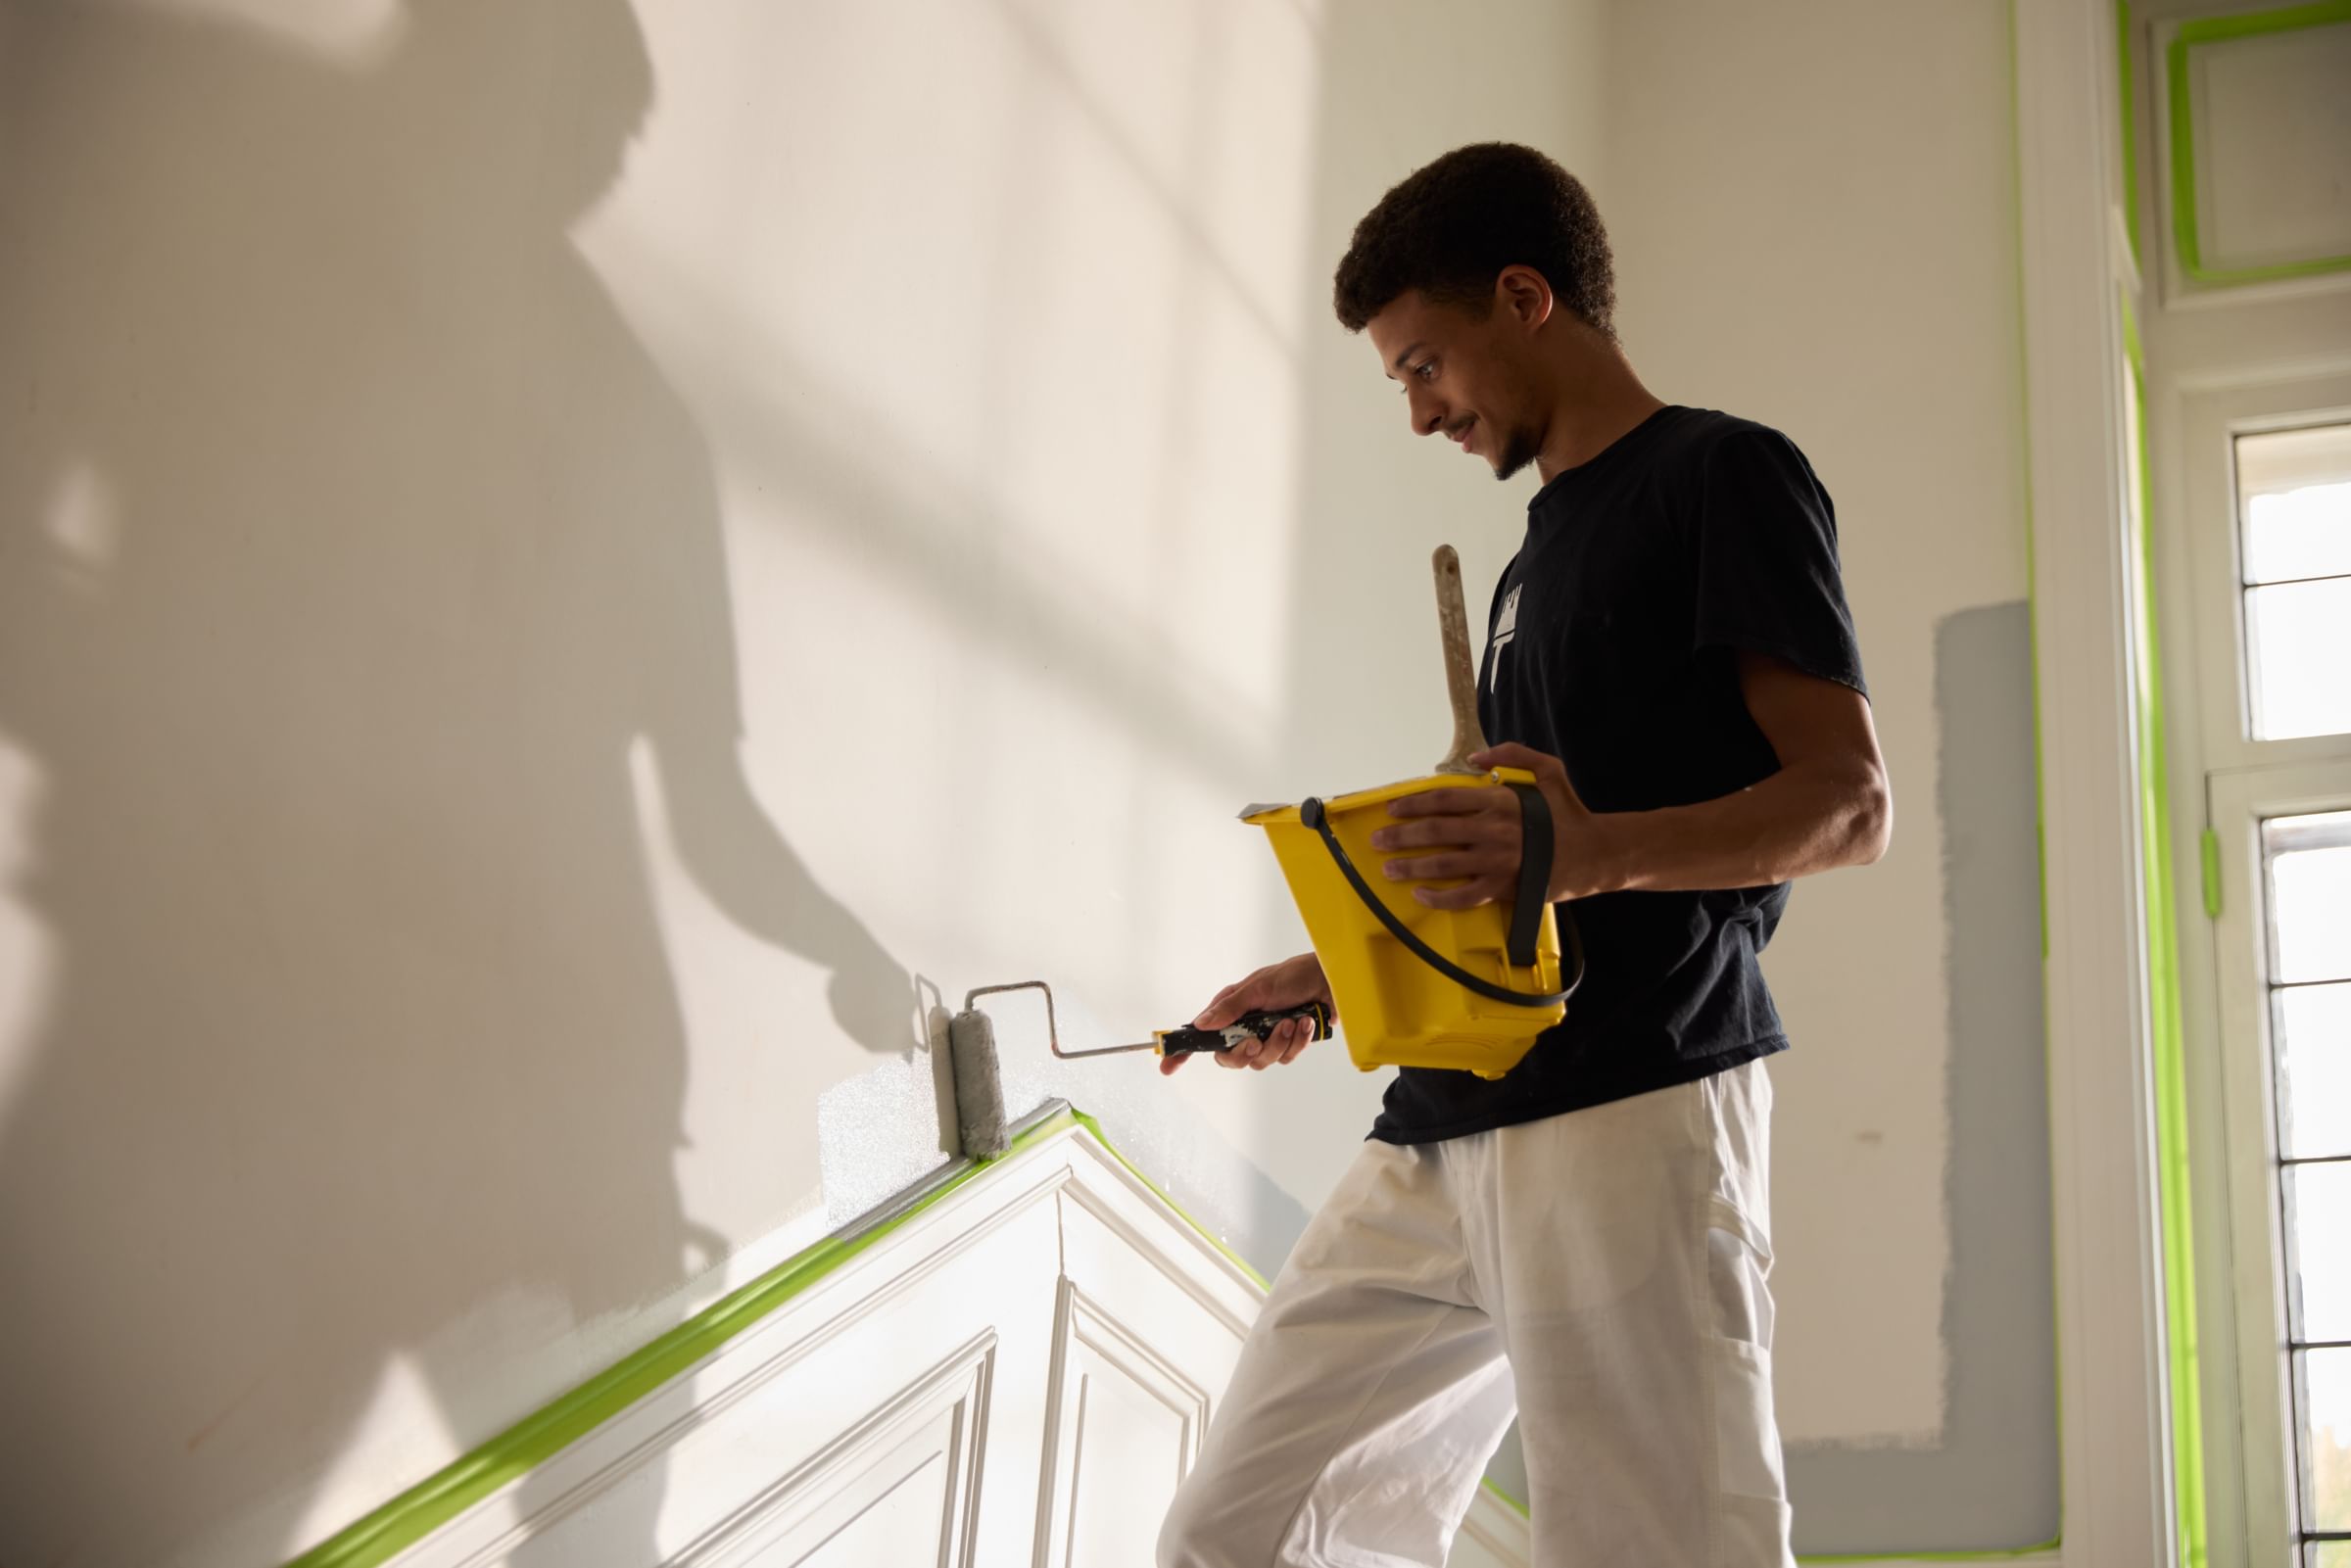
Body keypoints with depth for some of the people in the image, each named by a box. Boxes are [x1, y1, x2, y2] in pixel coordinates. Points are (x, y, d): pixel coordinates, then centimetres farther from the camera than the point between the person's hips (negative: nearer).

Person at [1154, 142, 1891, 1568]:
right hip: (1447, 1132, 9)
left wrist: (1599, 851, -24)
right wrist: (1343, 972, 22)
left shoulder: (1725, 474, 2)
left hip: (1632, 1102, -9)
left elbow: (1850, 804, -8)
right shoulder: (1541, 559, 28)